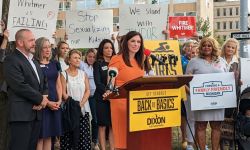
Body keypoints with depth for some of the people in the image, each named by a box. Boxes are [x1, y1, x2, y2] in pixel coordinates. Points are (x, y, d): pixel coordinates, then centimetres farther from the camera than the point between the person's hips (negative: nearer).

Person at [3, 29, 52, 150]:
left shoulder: (34, 62, 21)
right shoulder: (11, 60, -8)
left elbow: (43, 84, 20)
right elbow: (20, 86, -18)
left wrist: (43, 98, -1)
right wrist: (40, 99, -9)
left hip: (36, 113, 8)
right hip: (21, 114, -8)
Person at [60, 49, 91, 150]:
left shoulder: (83, 74, 10)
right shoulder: (64, 74, 0)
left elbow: (87, 91, 4)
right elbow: (63, 93, -5)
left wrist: (81, 104, -10)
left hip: (83, 109, 3)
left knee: (83, 135, 0)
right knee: (69, 135, -2)